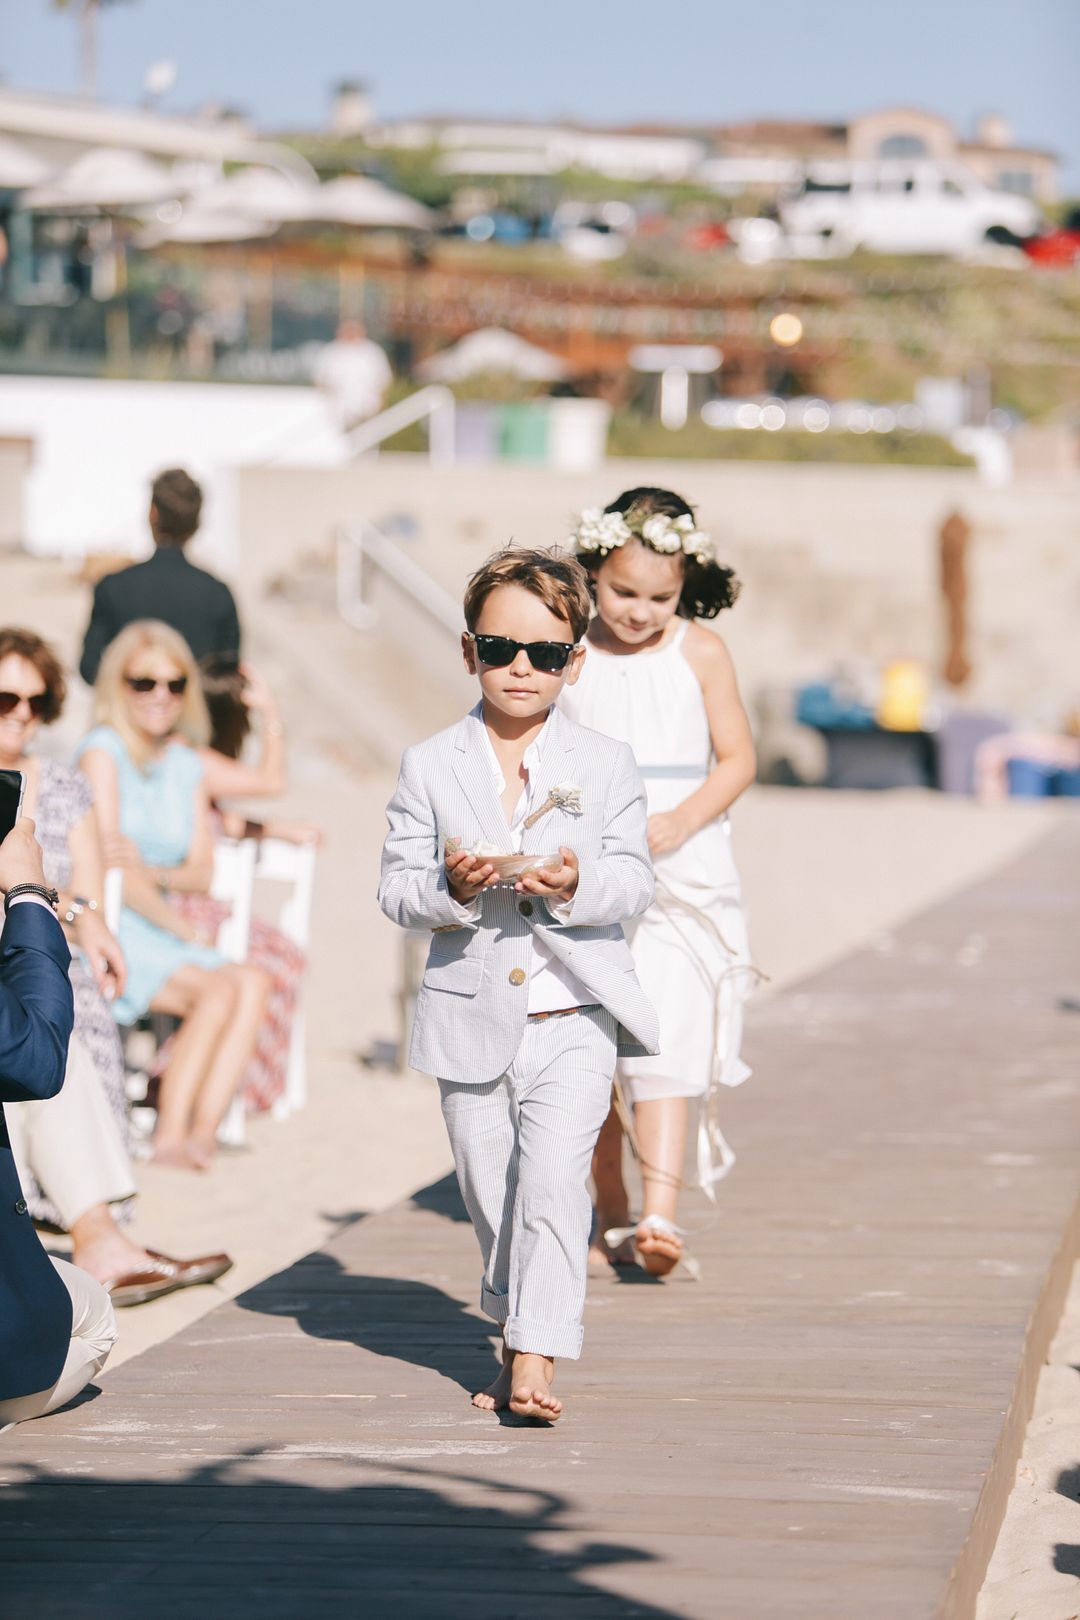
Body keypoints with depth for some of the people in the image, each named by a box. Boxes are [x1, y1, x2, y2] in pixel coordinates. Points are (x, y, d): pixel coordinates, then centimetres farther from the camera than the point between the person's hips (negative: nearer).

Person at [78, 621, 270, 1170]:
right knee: (218, 989, -26)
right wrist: (185, 931, -8)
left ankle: (202, 1130, -29)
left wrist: (150, 872, -12)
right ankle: (171, 1134, -27)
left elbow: (202, 871, 9)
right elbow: (109, 866, -14)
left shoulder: (187, 764, 15)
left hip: (157, 933, 7)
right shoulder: (102, 752, -7)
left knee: (253, 983, -19)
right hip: (100, 933, -7)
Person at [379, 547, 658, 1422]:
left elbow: (633, 880, 0)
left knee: (553, 1181, -14)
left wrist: (578, 885, -21)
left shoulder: (605, 764, 3)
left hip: (573, 1017, -2)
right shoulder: (429, 766, 3)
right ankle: (518, 1328, 29)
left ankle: (535, 1358, -16)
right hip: (470, 1016, 2)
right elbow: (396, 887, 1)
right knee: (490, 1193, 10)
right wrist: (451, 887, -20)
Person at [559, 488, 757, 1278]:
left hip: (681, 878, -2)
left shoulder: (700, 653, -1)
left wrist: (680, 821, -16)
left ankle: (661, 1213, -20)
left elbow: (738, 758, 0)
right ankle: (611, 1218, 21)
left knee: (668, 1040, -14)